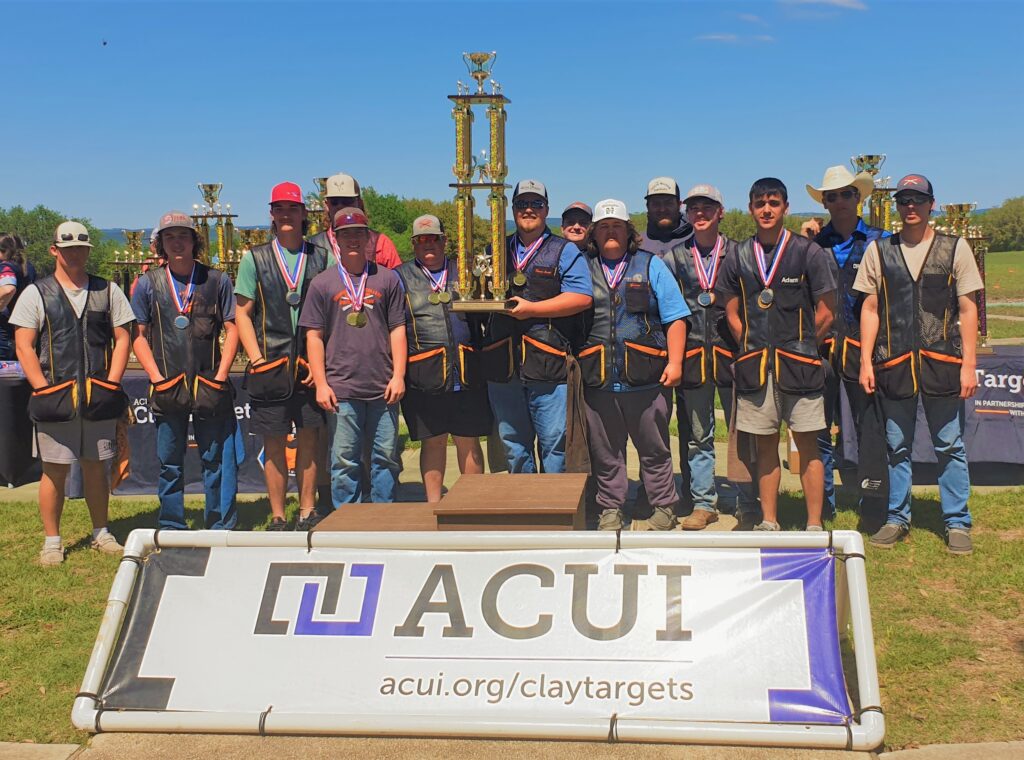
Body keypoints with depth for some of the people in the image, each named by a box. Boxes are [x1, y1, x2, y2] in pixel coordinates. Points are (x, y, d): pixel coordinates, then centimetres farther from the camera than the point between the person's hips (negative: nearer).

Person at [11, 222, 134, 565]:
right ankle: (52, 541, 12)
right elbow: (24, 346, -1)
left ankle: (100, 533, 22)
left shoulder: (108, 291, 9)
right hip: (55, 397, -2)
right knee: (55, 470, 2)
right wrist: (44, 390, -9)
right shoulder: (35, 293, 3)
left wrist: (111, 384, -2)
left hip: (99, 397, 2)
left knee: (96, 467, 10)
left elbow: (122, 338, 8)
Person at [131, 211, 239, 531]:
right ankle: (172, 530, 19)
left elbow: (232, 329, 5)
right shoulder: (148, 284, 6)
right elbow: (139, 336, 7)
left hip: (210, 387, -1)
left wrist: (221, 376, -4)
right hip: (167, 389, 1)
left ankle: (222, 528, 10)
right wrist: (158, 379, -4)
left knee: (219, 461, 1)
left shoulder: (216, 280, 4)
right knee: (170, 465, 8)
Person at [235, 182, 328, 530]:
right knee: (274, 443, 3)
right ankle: (277, 518, 12)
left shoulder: (319, 257, 7)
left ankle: (307, 513, 17)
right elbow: (242, 313, 4)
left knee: (309, 438, 6)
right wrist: (257, 359, -6)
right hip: (270, 366, -1)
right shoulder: (255, 259, 5)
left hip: (310, 366, 1)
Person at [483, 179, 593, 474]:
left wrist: (531, 309, -13)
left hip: (548, 367, -4)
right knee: (513, 446, 12)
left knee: (554, 444, -2)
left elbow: (582, 297, -8)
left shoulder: (565, 251, 5)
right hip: (502, 366, 4)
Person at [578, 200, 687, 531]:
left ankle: (664, 508, 20)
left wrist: (674, 363, -5)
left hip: (646, 379, -1)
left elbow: (675, 317, 5)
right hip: (597, 379, 2)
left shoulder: (651, 265, 9)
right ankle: (610, 510, 20)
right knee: (605, 452, 8)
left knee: (654, 448, 7)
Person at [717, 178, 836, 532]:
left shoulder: (808, 252, 0)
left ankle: (814, 525, 6)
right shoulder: (739, 257, 9)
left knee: (807, 443, -1)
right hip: (754, 365, 3)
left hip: (799, 364, -3)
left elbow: (825, 312, 3)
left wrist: (799, 344, 6)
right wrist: (754, 347, 8)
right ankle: (768, 522, 17)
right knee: (765, 444, 9)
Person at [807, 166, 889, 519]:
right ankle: (823, 500, 15)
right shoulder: (814, 245, 11)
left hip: (862, 348, -2)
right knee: (817, 429, 4)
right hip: (820, 346, 2)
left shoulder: (880, 241, 6)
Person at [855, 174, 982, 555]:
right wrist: (866, 362, 0)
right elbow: (870, 309, 7)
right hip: (894, 363, 1)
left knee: (950, 446, 4)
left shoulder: (955, 248, 4)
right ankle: (897, 518, 20)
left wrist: (969, 364, -4)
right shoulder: (879, 249, 7)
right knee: (897, 447, 9)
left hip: (942, 362, -1)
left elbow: (967, 310, 2)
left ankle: (957, 523, 13)